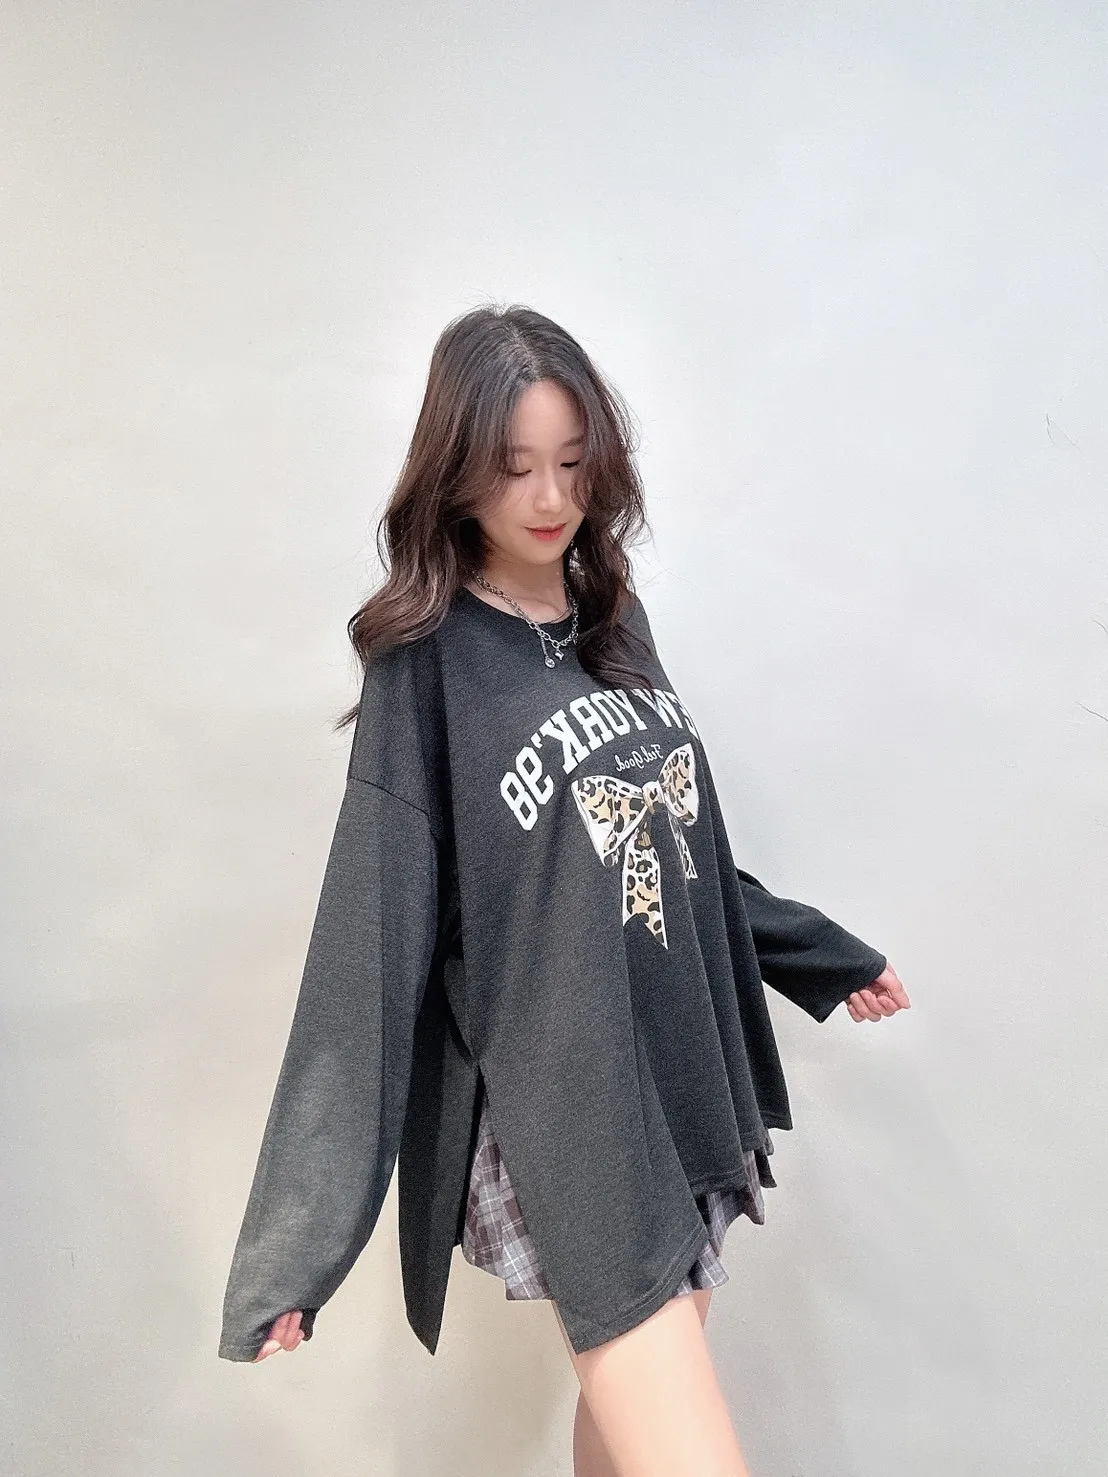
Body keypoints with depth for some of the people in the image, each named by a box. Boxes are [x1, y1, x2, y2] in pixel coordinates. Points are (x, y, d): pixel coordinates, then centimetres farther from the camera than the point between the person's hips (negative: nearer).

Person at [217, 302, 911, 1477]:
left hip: (683, 1078, 6)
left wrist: (821, 956, 25)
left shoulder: (613, 619, 7)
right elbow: (371, 948, -15)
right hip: (558, 1114, -6)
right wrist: (299, 1238, -16)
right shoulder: (428, 666, -11)